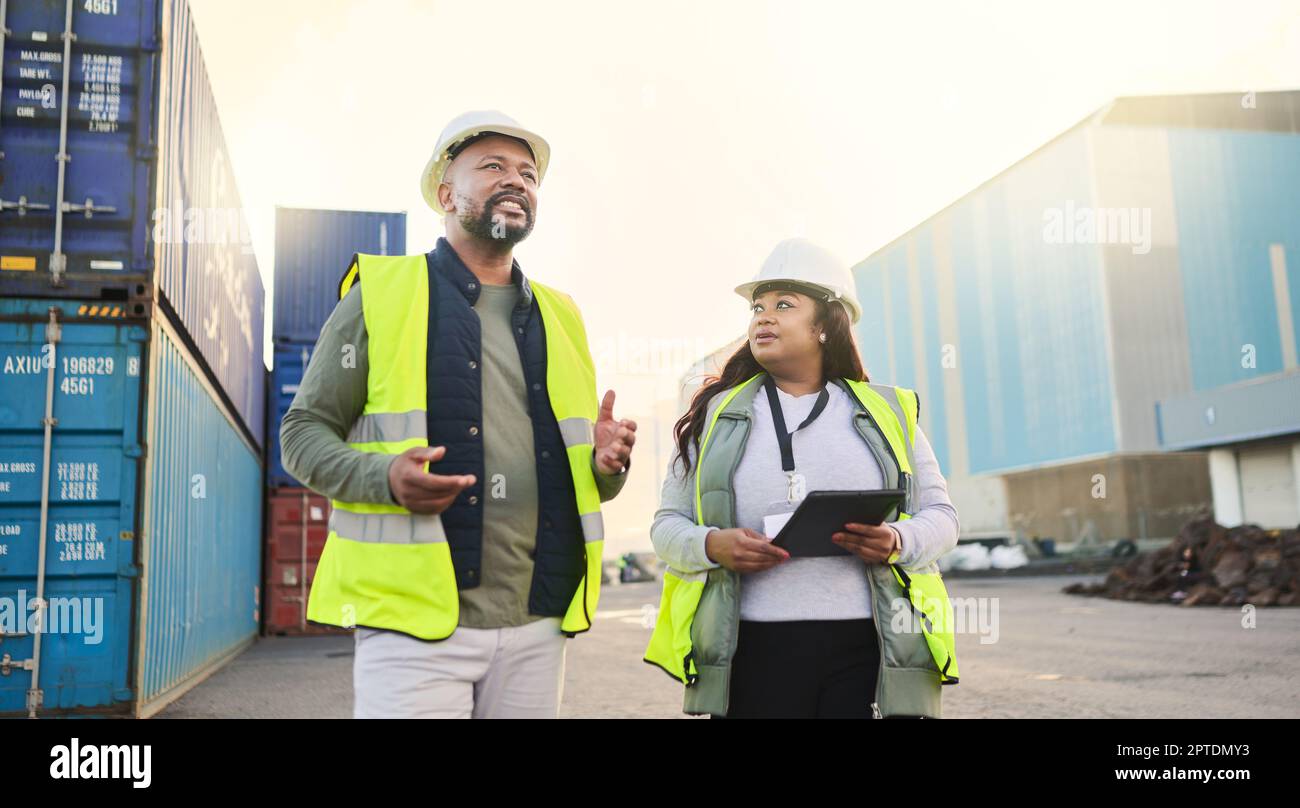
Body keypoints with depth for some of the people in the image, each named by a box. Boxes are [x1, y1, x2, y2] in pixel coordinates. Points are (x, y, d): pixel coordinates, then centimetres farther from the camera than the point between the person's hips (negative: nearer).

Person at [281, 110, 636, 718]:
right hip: (415, 622, -4)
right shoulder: (380, 294, 2)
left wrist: (604, 468, -4)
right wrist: (385, 477, -19)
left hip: (536, 628, 5)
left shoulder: (560, 318, 15)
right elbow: (302, 432, 1)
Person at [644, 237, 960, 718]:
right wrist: (711, 545, -12)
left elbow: (940, 515, 11)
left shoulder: (887, 412, 10)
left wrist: (898, 541, -11)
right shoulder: (716, 415, 9)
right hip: (753, 653, 0)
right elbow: (668, 523, 10)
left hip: (868, 649, 0)